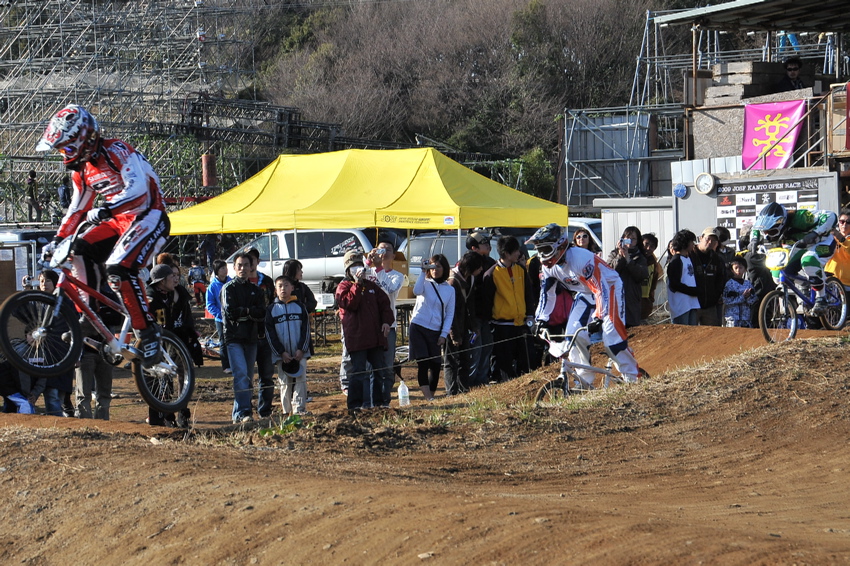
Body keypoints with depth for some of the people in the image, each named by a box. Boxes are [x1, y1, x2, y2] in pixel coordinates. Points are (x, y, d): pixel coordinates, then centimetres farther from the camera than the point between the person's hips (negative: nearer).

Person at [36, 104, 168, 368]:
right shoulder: (81, 169, 9)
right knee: (79, 251, -9)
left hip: (149, 218, -9)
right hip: (119, 222, 9)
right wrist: (57, 240, 11)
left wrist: (107, 209, -45)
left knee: (119, 268, -27)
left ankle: (147, 333, -19)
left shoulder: (116, 151, -17)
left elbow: (138, 189, -31)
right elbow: (78, 208, 19)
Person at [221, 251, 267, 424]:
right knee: (241, 374, -18)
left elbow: (262, 314, 2)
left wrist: (244, 312, -11)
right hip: (234, 338, -5)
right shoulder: (228, 288, 4)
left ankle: (237, 414, 12)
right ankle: (243, 413, -24)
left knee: (248, 378, 6)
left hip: (251, 338, 5)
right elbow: (230, 312, -10)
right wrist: (249, 311, -3)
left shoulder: (255, 290, 16)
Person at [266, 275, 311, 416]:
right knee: (285, 382, 1)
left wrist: (301, 349, -8)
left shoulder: (299, 307, 6)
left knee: (301, 380, -3)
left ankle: (300, 408, -2)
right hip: (282, 354, 0)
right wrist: (281, 352, -9)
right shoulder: (272, 309, 3)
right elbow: (270, 333, 0)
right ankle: (286, 411, 5)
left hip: (300, 353, 0)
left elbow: (306, 329, 4)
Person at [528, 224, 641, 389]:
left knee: (611, 333, -20)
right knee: (574, 334, -8)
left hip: (609, 287, -7)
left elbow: (601, 290, -38)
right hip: (585, 293, 7)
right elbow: (547, 293, 2)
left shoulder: (580, 259, -35)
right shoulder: (549, 266, -10)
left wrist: (598, 318, -45)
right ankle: (585, 381, 2)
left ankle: (632, 377, -7)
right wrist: (541, 319, -7)